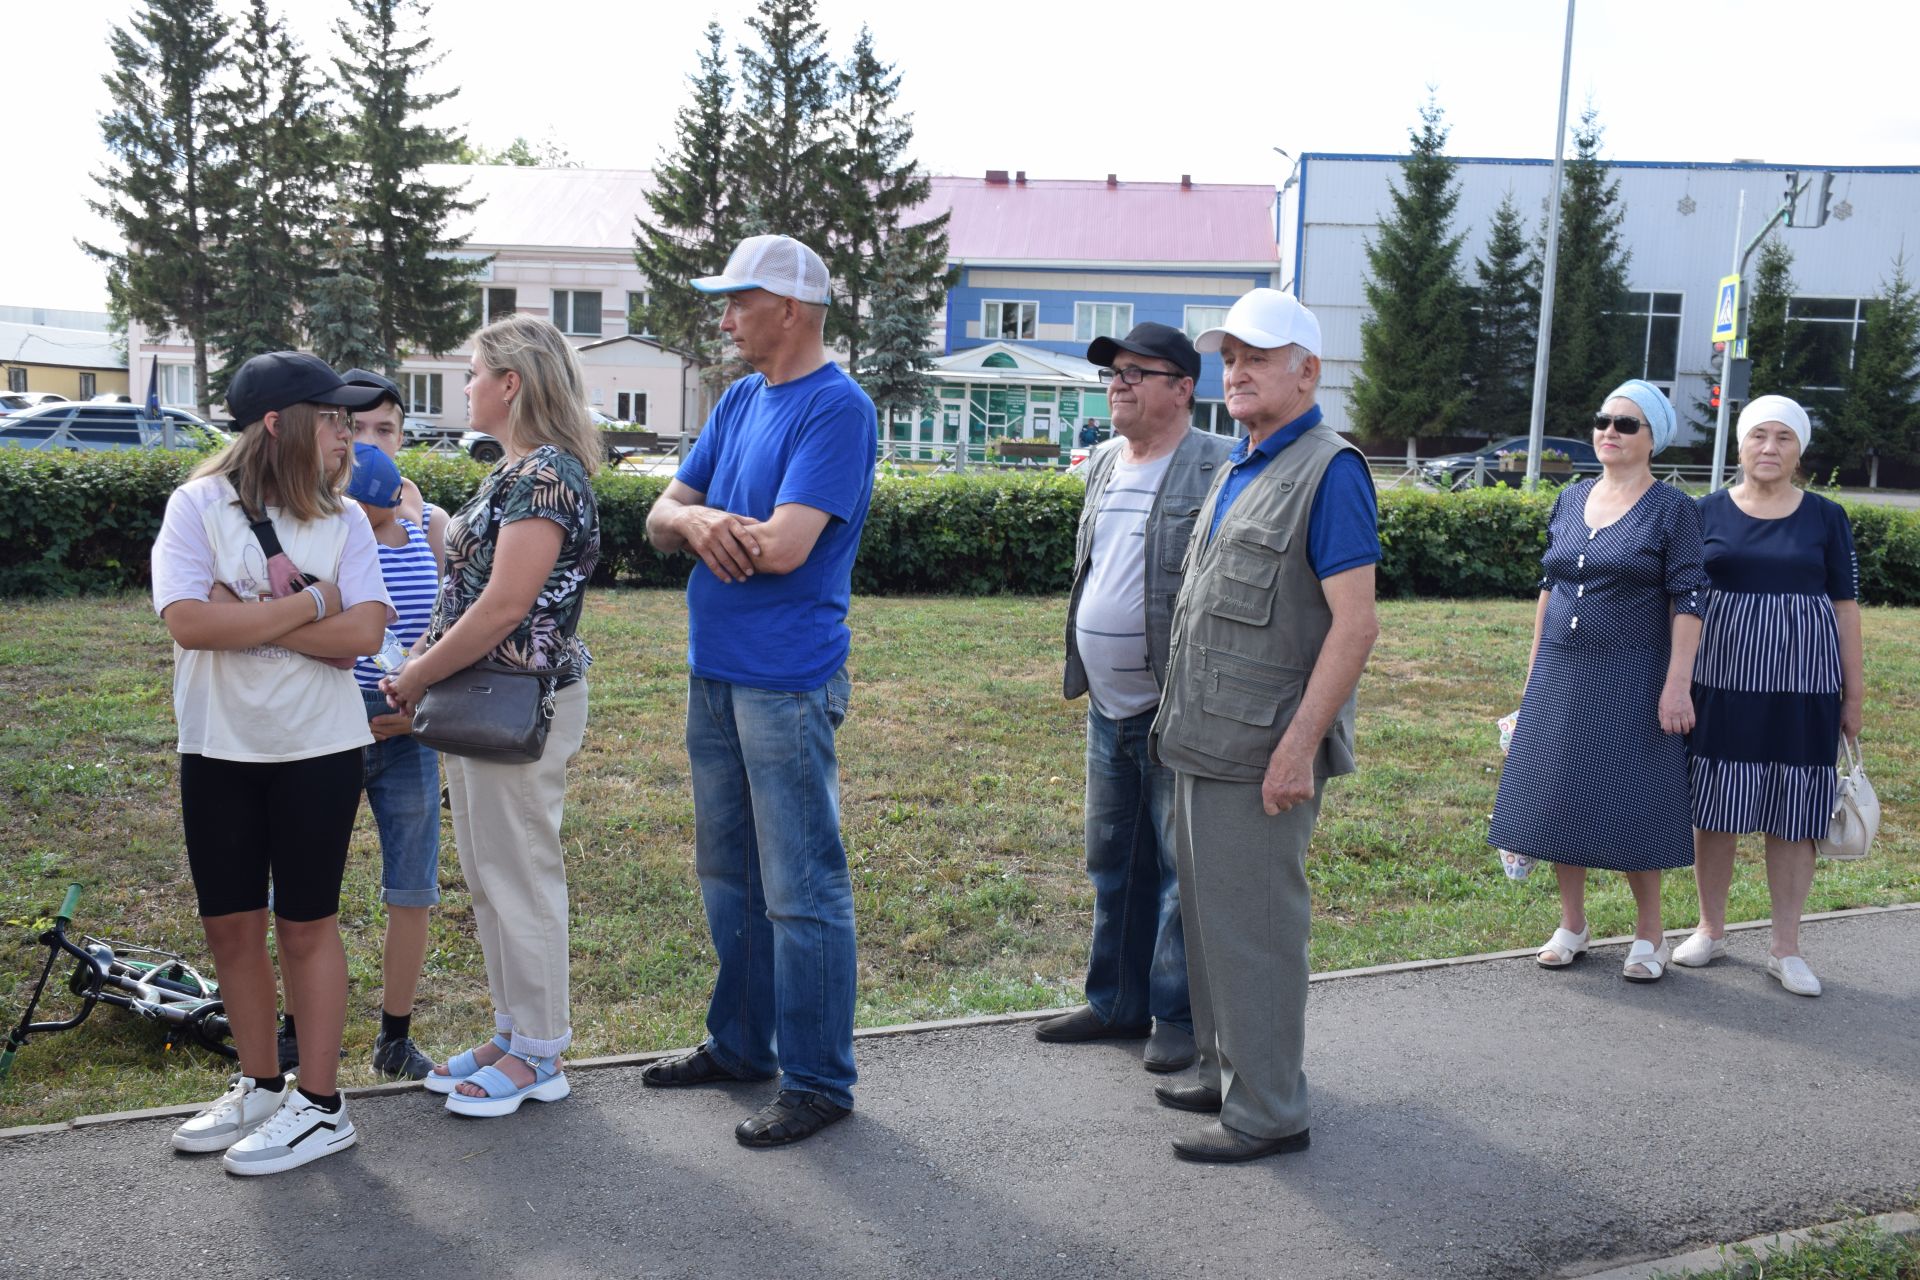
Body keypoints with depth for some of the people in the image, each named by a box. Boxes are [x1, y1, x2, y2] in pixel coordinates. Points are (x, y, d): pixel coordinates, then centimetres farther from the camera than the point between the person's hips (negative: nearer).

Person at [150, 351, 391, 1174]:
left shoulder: (342, 519, -1)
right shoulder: (199, 505, -4)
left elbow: (361, 634, -13)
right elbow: (188, 622, -18)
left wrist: (247, 615, -17)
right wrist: (308, 602, -15)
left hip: (319, 751, -1)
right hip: (219, 752, 1)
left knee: (306, 924, 5)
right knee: (230, 924, 10)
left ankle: (320, 1105, 13)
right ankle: (260, 1089, 27)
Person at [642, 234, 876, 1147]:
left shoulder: (837, 409, -13)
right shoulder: (740, 400, 13)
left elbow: (784, 546, -23)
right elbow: (663, 517, 11)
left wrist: (707, 521, -4)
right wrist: (697, 520, -13)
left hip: (787, 681, -9)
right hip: (714, 669, 9)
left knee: (802, 892, -1)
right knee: (728, 876, 19)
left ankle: (817, 1081, 10)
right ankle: (741, 1043, 34)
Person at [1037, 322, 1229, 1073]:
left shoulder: (1218, 468, -12)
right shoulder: (1104, 465, 13)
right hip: (1108, 706, 8)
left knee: (1182, 867, 2)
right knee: (1113, 861, 16)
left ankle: (1180, 1015, 14)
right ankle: (1116, 1001, 29)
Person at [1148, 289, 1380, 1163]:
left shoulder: (1327, 472, -12)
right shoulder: (1238, 468, 16)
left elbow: (1354, 624, -18)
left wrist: (1299, 748, -22)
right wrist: (1185, 717, 17)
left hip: (1261, 753, -9)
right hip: (1203, 744, 9)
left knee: (1251, 927, -2)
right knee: (1207, 916, 16)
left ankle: (1269, 1112, 10)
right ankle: (1225, 1074, 31)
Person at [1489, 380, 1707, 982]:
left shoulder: (1671, 509, -6)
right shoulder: (1570, 501, 9)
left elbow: (1688, 601, -10)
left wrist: (1677, 685, -16)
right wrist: (1534, 669, 12)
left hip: (1632, 682, -5)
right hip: (1561, 677, 5)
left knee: (1633, 802, 1)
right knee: (1561, 795, 8)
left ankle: (1649, 935, 17)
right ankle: (1572, 926, 22)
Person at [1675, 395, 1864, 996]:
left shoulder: (1826, 518, 3)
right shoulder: (1707, 512, 3)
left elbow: (1845, 606, 5)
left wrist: (1853, 692, 2)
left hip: (1800, 687, 0)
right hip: (1720, 682, 0)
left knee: (1792, 817, 5)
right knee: (1714, 808, 6)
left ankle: (1786, 949, 15)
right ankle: (1710, 930, 22)